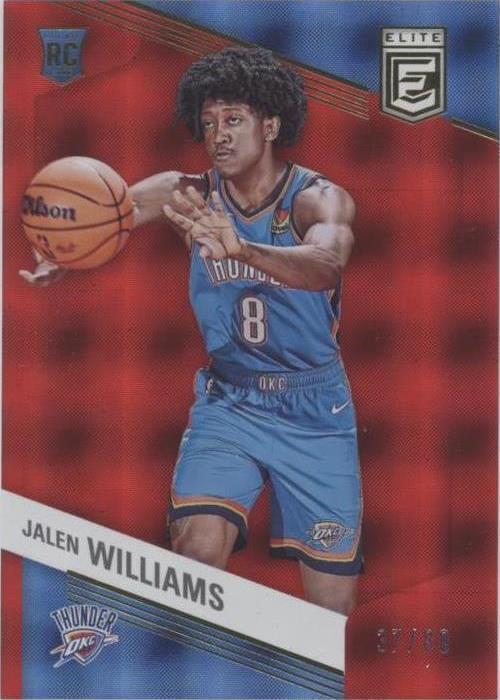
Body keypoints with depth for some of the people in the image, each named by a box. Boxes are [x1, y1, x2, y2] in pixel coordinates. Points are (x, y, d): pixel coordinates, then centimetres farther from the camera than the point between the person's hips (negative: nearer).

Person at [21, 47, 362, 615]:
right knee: (197, 549, -23)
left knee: (333, 603, 4)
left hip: (316, 412, -1)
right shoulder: (189, 195, -5)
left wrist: (241, 249, -54)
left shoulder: (319, 199, -13)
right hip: (227, 403, 1)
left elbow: (326, 266, -35)